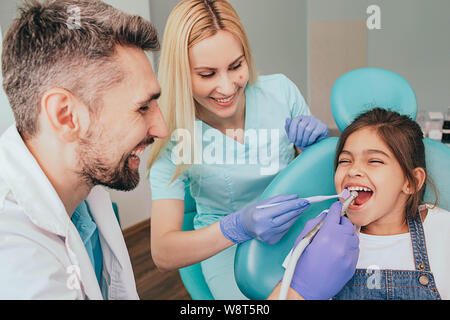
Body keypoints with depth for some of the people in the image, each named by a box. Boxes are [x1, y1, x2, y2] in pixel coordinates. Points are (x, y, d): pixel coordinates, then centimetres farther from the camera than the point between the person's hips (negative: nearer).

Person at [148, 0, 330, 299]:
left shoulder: (281, 91, -12)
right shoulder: (173, 139, -17)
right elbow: (163, 254, -21)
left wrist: (314, 147, -20)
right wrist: (238, 226, -38)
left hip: (294, 229, 3)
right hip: (226, 248, -3)